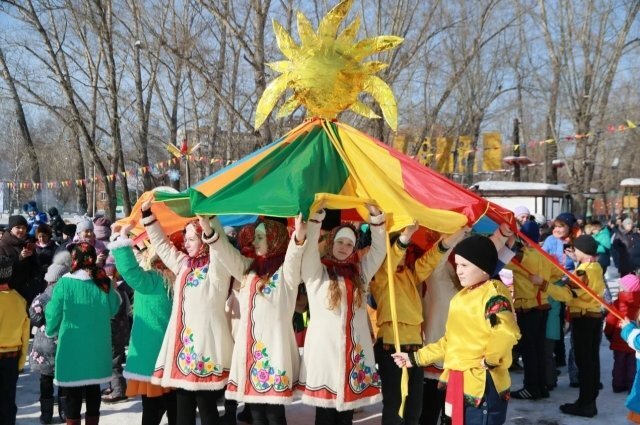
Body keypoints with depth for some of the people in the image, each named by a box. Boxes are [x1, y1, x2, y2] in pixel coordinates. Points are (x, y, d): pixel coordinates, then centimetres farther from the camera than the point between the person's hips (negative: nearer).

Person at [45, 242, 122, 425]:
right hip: (97, 349, 3)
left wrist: (51, 331, 13)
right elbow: (113, 309, 8)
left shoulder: (65, 283, -13)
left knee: (74, 395, 6)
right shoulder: (104, 283, -3)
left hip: (72, 349, -3)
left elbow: (53, 314, -5)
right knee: (93, 392, 14)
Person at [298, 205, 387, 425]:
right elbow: (310, 245, -13)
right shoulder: (316, 271, 2)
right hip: (324, 348, -4)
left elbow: (379, 249, 10)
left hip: (354, 348, 4)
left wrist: (376, 216, -1)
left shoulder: (359, 271, 15)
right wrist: (317, 214, -22)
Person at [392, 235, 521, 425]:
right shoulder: (461, 297, 14)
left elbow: (506, 332, -32)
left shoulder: (493, 293, -15)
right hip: (458, 382, 9)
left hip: (483, 384, -9)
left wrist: (489, 361, -20)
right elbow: (451, 341, 20)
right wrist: (415, 358, 19)